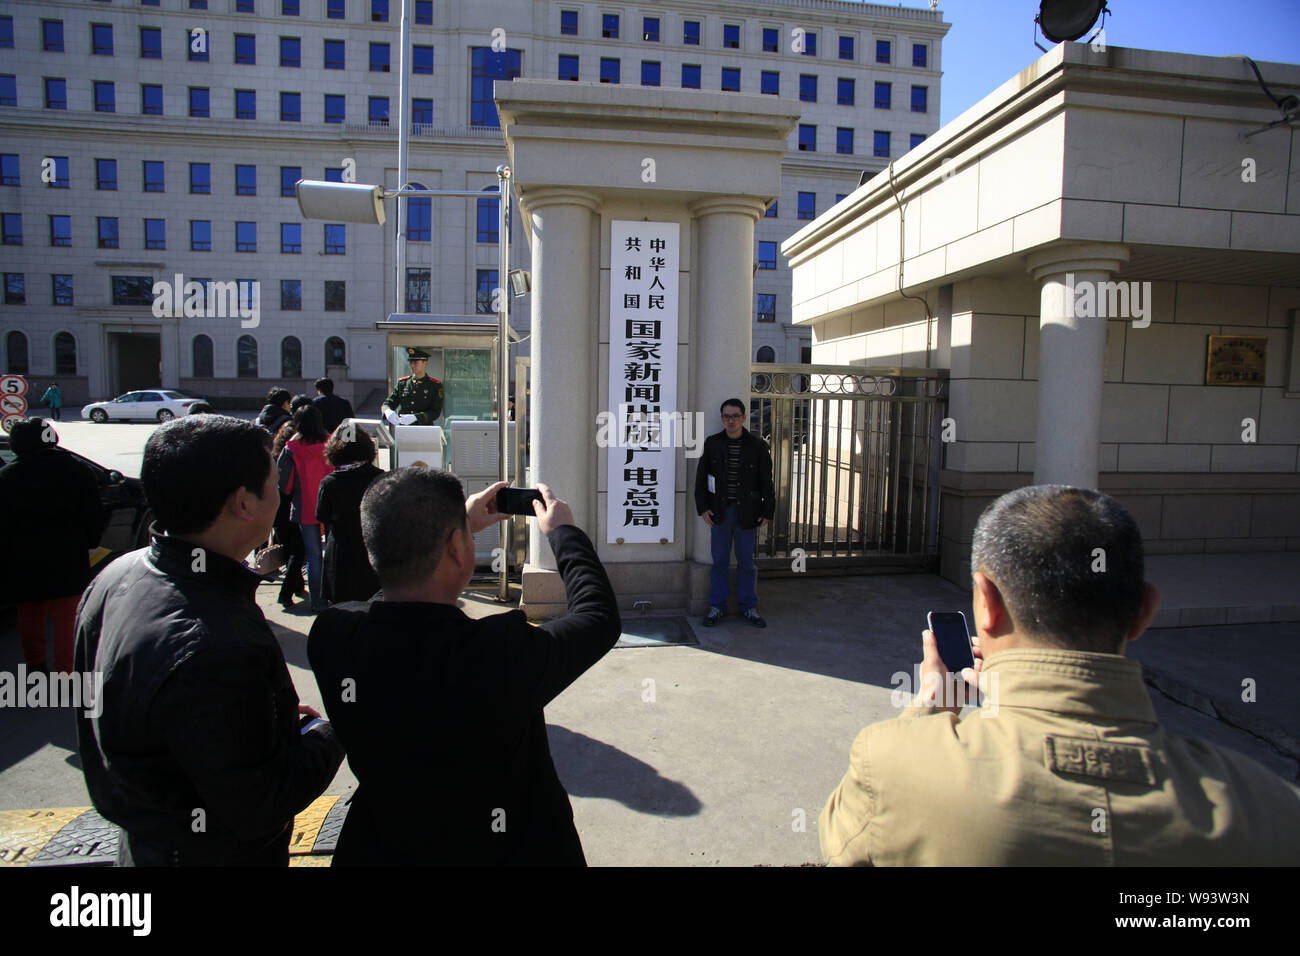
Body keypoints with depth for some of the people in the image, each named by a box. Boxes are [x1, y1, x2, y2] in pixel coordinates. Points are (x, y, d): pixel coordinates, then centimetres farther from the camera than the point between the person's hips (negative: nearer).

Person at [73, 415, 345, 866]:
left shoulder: (117, 576, -9)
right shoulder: (215, 648, -39)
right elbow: (259, 810, -28)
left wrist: (270, 718, 5)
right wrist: (327, 732, -12)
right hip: (216, 854, -8)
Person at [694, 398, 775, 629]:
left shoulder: (757, 446, 0)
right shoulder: (712, 443, 3)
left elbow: (766, 482, 3)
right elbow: (701, 477, 5)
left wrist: (767, 511, -1)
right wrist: (703, 507, -2)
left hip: (746, 513, -1)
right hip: (719, 512, 1)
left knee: (746, 561, 8)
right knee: (720, 561, 6)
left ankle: (749, 607, 20)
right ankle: (717, 606, 17)